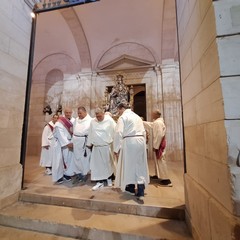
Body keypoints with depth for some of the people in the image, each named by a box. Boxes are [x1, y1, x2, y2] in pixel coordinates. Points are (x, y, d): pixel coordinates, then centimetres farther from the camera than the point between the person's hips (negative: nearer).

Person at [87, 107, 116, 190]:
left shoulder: (109, 120, -9)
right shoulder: (93, 122, 3)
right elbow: (90, 133, 11)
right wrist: (89, 143, 16)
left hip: (107, 146, -3)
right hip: (96, 147, 3)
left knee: (108, 163, 12)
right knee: (97, 164, 7)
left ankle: (109, 178, 35)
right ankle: (100, 181, 21)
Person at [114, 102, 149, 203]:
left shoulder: (123, 117, -4)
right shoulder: (137, 116, 18)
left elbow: (119, 133, -12)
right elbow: (143, 132, 18)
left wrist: (116, 149, -8)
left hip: (129, 142, -6)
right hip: (140, 142, 7)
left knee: (129, 165, 10)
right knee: (140, 166, 9)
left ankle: (131, 188, 27)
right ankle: (140, 193, 6)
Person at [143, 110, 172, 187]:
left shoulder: (158, 122, -19)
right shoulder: (156, 122, 11)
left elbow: (159, 135, -25)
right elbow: (149, 124, 27)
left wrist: (155, 146, -22)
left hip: (159, 144, -10)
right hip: (158, 144, 10)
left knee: (161, 161, -5)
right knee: (157, 160, 19)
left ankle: (166, 180, 2)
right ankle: (158, 175, 34)